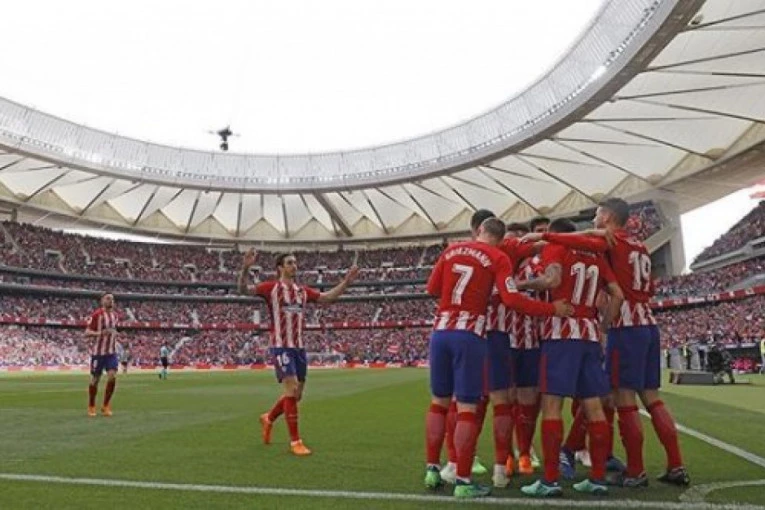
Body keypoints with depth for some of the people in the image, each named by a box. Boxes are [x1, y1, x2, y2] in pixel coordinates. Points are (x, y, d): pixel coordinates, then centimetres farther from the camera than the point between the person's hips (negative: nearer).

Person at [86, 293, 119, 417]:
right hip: (98, 352, -4)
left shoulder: (115, 315, 9)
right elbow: (86, 333, -13)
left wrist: (114, 334, 8)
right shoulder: (97, 314, -10)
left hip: (111, 352, 4)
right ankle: (91, 407, 24)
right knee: (95, 380, 5)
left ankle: (105, 406, 6)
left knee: (112, 377, -10)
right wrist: (100, 333, -28)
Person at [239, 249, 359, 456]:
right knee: (291, 390, -13)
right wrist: (245, 268, -30)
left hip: (299, 347, 6)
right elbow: (244, 290, -14)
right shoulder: (271, 287, -4)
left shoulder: (303, 291, 12)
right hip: (281, 346, -6)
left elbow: (327, 297, 18)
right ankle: (295, 441, -2)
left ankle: (268, 419, 38)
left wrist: (346, 282, 10)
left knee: (296, 394, 12)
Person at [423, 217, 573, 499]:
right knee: (467, 407, 0)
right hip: (469, 334, -4)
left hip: (441, 330, 5)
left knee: (439, 402, 15)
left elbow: (432, 289, 15)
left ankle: (432, 469, 21)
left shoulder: (451, 250, 12)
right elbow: (512, 299, -12)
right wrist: (552, 309, -5)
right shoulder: (498, 258, -1)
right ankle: (463, 481, 3)